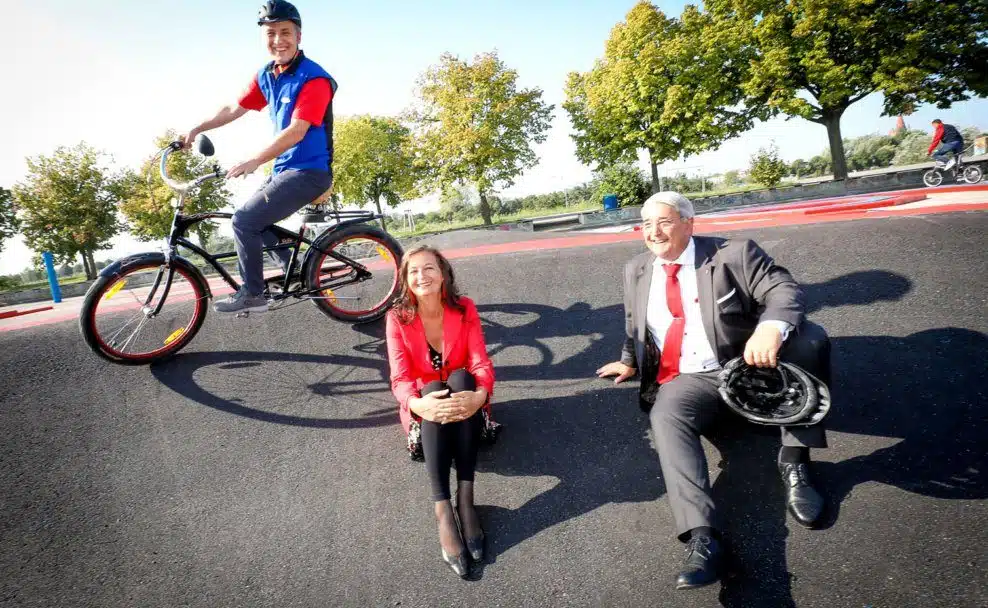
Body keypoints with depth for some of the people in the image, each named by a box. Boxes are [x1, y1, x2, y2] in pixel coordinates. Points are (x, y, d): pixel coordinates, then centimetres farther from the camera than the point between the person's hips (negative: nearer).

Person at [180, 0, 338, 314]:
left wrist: (254, 161, -33)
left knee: (244, 221, -13)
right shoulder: (265, 75, 8)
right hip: (284, 169, 9)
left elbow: (296, 131, -27)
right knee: (254, 220, 16)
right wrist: (195, 130, 16)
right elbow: (234, 109, 18)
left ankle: (252, 295, 2)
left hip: (309, 172, -9)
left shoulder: (314, 78, -18)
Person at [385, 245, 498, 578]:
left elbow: (481, 363, -17)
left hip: (464, 402, 1)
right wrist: (419, 404, -43)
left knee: (461, 377, -32)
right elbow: (400, 378, -19)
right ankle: (443, 510, -42)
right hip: (424, 408, 0)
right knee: (434, 391, -34)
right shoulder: (398, 318, -11)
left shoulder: (465, 308, -9)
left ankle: (465, 498, -38)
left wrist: (480, 395, -40)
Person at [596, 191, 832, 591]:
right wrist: (629, 361, 25)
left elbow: (785, 290, -15)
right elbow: (634, 325, 26)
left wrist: (771, 327, -36)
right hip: (686, 382, 1)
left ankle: (794, 461, -19)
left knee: (809, 337, -26)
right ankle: (702, 538, -42)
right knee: (665, 417, -31)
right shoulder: (636, 271, 9)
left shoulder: (734, 254, -4)